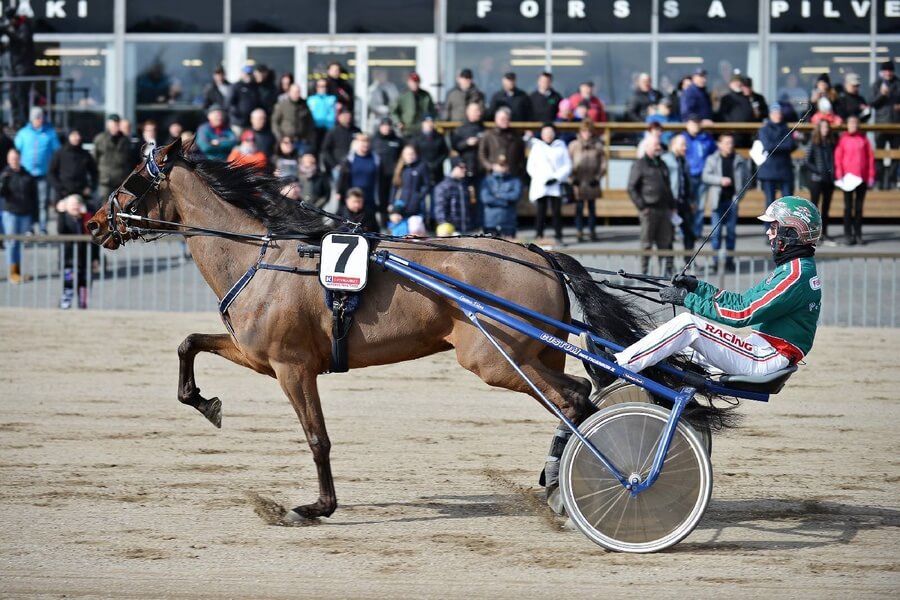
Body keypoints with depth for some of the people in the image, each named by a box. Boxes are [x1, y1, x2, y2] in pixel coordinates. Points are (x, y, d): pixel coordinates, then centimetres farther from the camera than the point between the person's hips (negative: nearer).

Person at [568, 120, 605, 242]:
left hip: (592, 182, 1)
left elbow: (603, 164, 7)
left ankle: (592, 231, 12)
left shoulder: (598, 145, 3)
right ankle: (579, 232, 2)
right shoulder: (574, 145, 3)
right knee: (579, 207, -2)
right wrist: (573, 178, -3)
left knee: (592, 207, 5)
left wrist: (597, 177, -2)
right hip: (578, 182, -1)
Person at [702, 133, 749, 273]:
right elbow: (705, 176, -2)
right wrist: (720, 180, -16)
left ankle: (729, 260, 12)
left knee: (731, 231, 5)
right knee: (716, 231, -3)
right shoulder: (712, 159, 3)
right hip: (718, 199, -1)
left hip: (732, 198, 2)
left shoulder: (739, 160, 6)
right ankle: (716, 262, 2)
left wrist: (740, 192, -3)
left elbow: (746, 176, 10)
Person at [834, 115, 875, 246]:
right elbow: (838, 157, 0)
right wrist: (839, 175, -9)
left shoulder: (863, 138, 7)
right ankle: (848, 235, 0)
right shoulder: (843, 139, 2)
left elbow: (871, 157, 7)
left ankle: (858, 233, 13)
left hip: (862, 177, 2)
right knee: (848, 206, -1)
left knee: (859, 206, 7)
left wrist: (871, 176, 2)